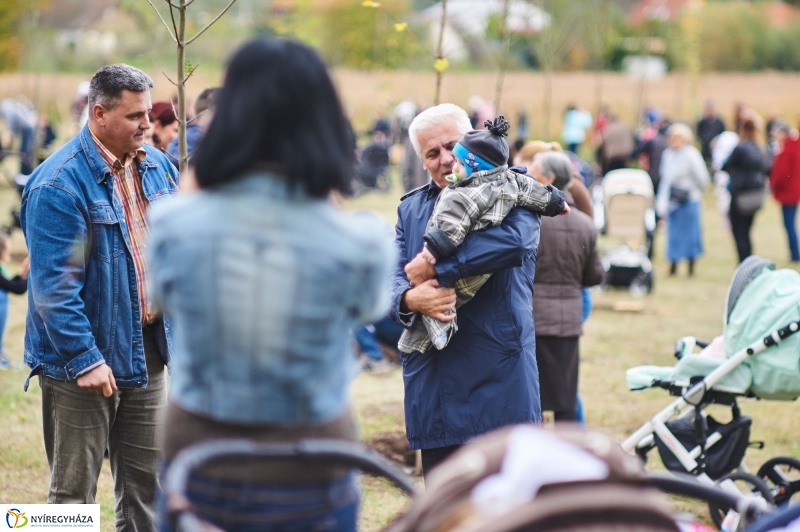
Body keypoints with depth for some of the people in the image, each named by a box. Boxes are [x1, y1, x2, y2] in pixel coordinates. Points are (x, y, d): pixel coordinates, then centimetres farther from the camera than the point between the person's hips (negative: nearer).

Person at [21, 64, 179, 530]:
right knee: (74, 491, 4)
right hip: (84, 360, -6)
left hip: (147, 352, 7)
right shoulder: (59, 184, -18)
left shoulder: (157, 167, 5)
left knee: (146, 482, 15)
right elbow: (54, 285, -20)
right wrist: (84, 359, -22)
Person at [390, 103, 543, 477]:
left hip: (500, 382, -4)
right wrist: (410, 298, -20)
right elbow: (392, 279, 5)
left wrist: (435, 267, -18)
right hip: (433, 387, 5)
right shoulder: (411, 209, 15)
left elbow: (515, 241, -22)